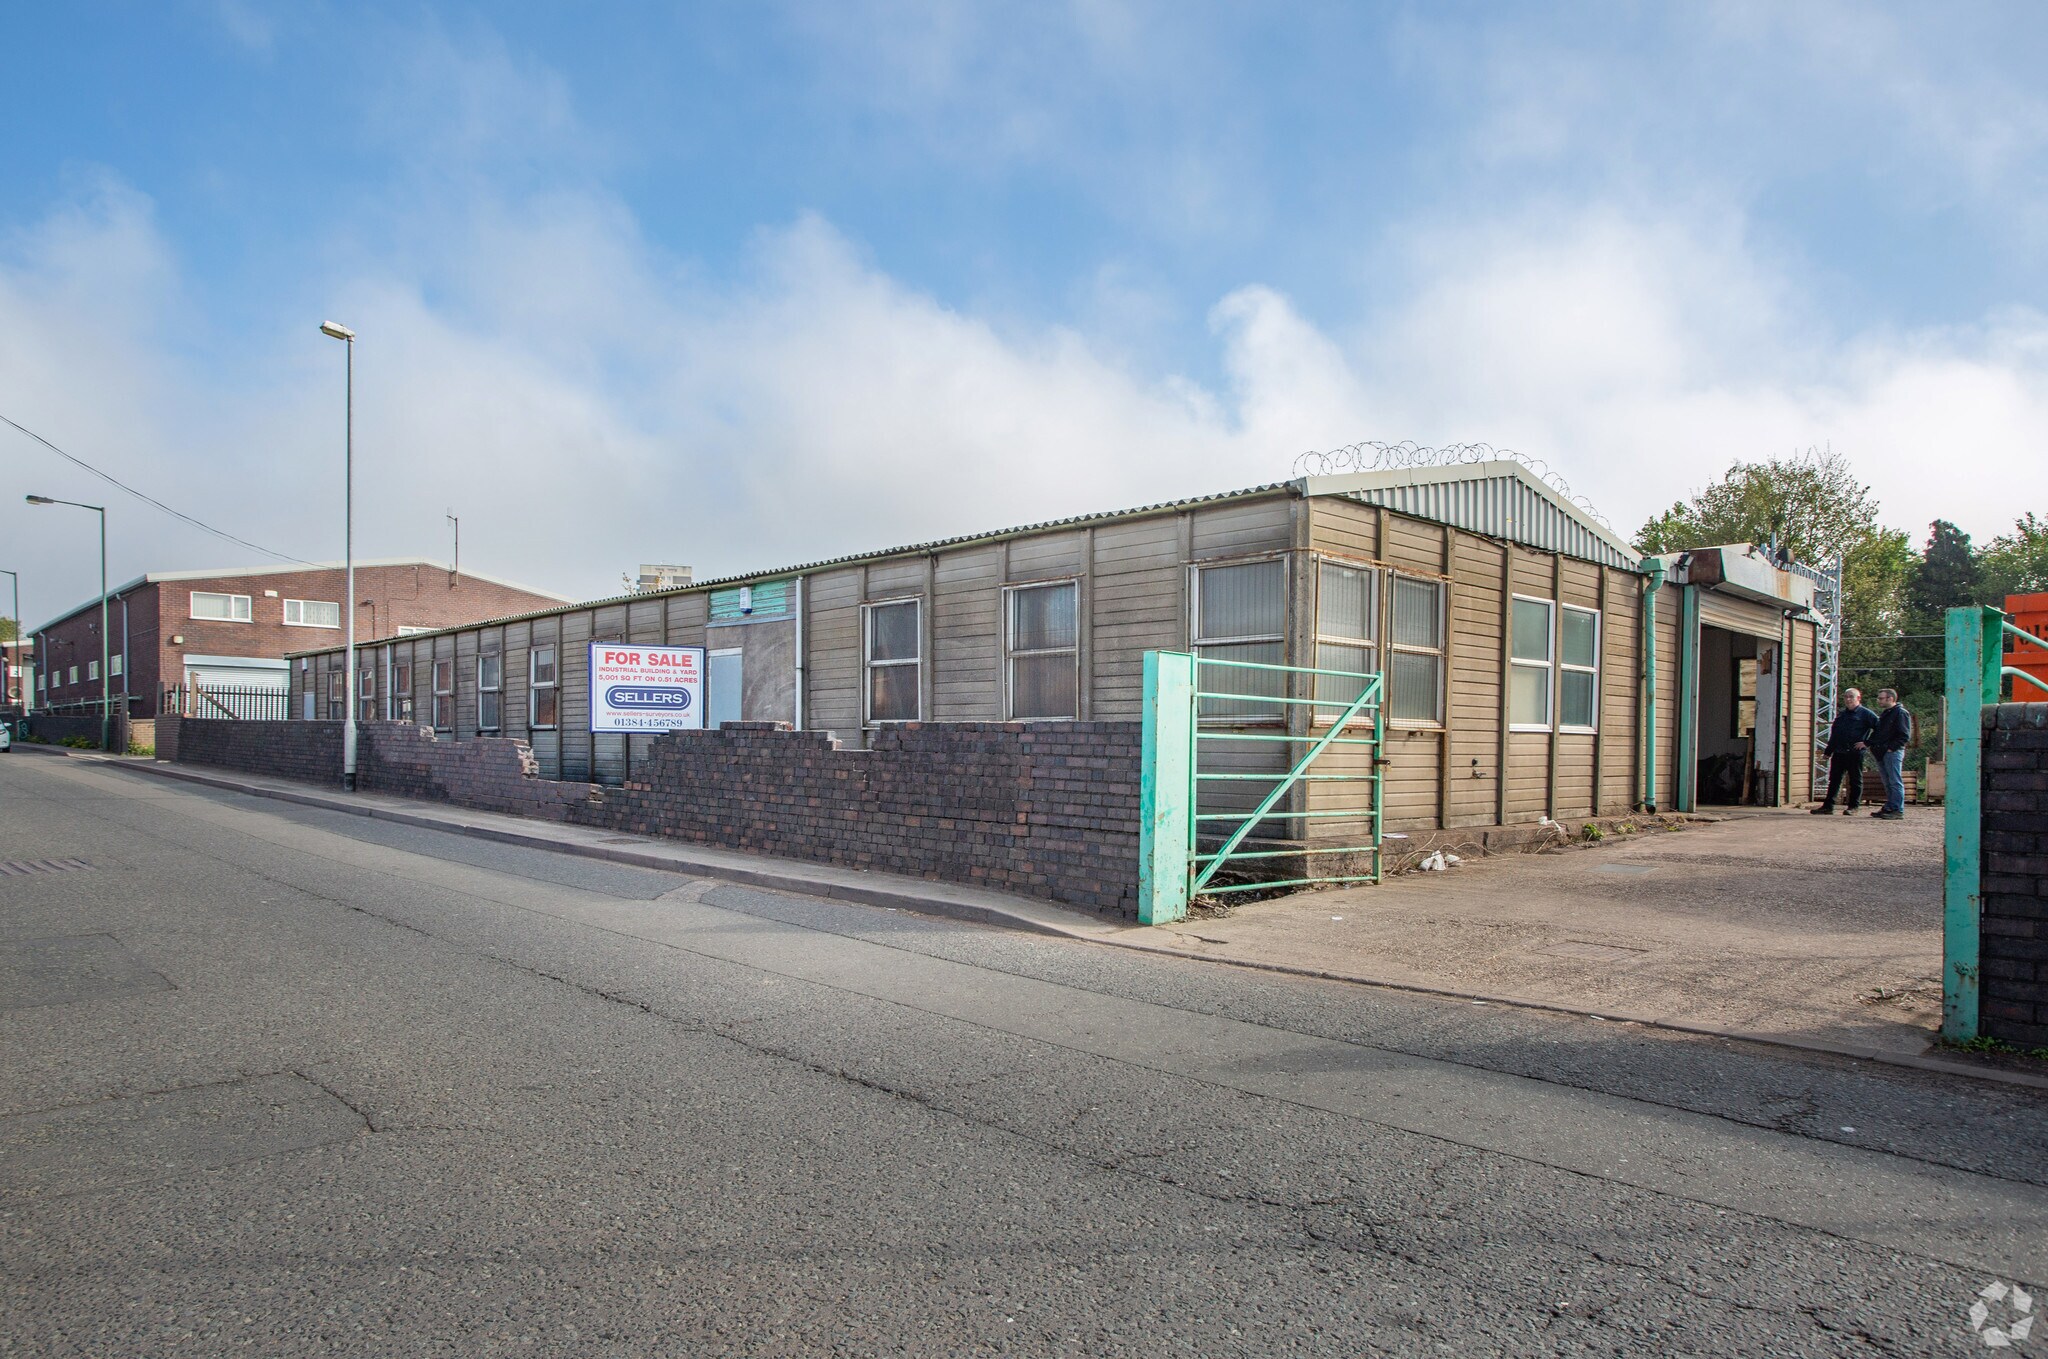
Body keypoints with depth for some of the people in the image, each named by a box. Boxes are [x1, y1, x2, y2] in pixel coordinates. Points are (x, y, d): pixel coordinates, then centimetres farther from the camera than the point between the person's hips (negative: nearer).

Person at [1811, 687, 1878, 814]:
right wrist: (1828, 751, 18)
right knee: (1834, 780, 7)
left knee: (1855, 780, 3)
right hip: (1838, 753, 6)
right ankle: (1828, 806, 8)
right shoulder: (1841, 715, 17)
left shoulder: (1865, 714, -3)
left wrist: (1867, 743, -11)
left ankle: (1853, 806, 9)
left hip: (1855, 753, -6)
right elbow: (1833, 735, 21)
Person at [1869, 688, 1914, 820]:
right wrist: (1872, 745, 13)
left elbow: (1905, 736, -14)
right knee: (1888, 783, 12)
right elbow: (1877, 732, 28)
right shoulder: (1884, 714, 20)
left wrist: (1891, 748, -17)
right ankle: (1889, 808, 17)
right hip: (1882, 754, 9)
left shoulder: (1901, 713, -7)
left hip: (1893, 753, -9)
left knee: (1895, 782, -8)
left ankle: (1898, 811, -8)